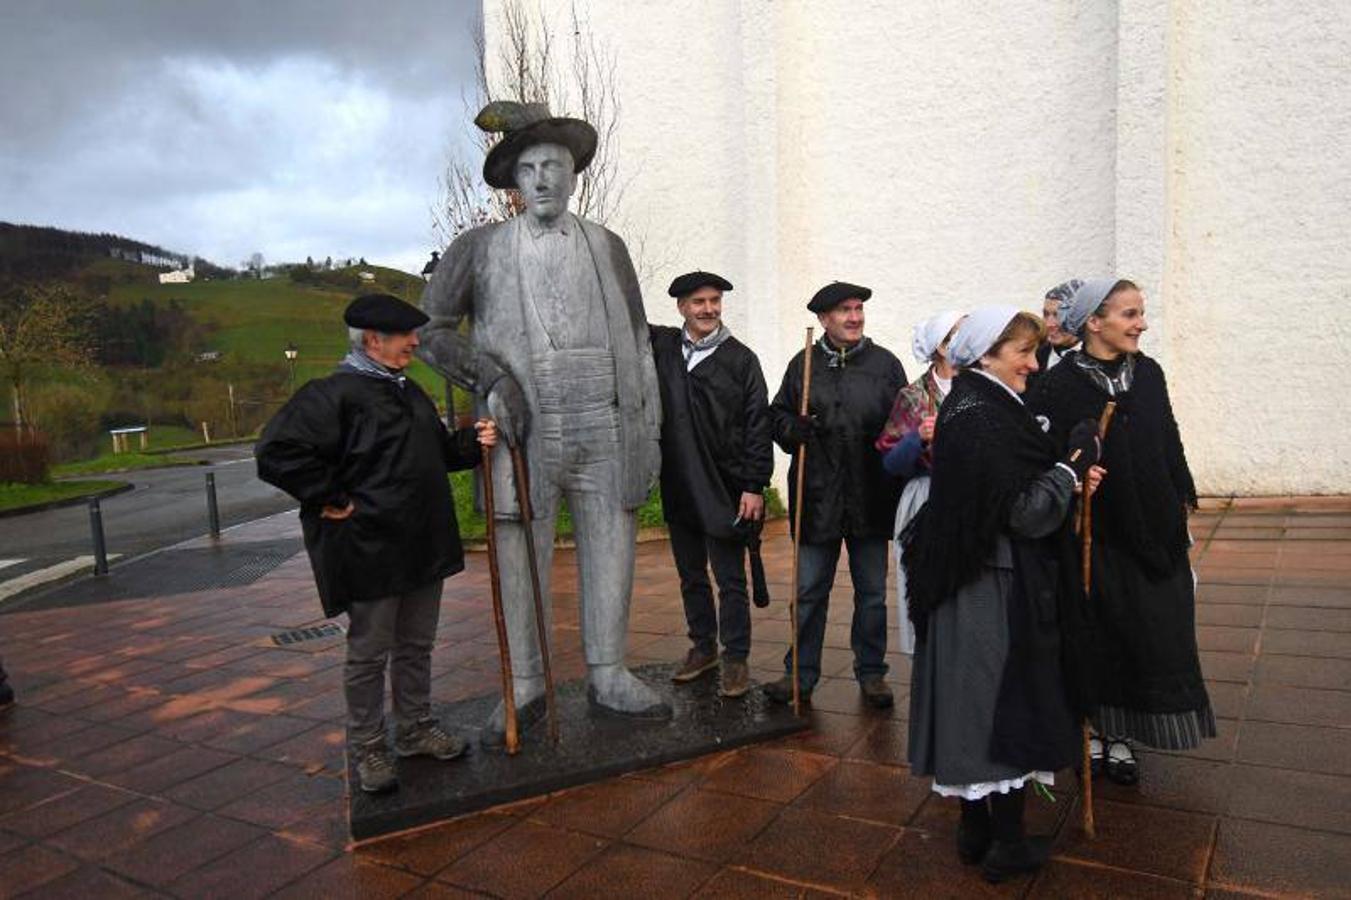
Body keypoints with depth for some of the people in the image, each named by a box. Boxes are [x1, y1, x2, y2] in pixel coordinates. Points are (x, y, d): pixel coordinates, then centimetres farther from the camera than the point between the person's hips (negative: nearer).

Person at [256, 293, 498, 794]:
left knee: (417, 645, 18)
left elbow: (439, 451, 25)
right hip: (370, 550, -8)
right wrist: (331, 500, -19)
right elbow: (277, 452, -22)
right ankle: (368, 749, 20)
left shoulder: (407, 391, 14)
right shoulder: (334, 394, -14)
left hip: (422, 544, 8)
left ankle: (416, 730, 33)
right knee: (370, 652, 5)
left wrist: (472, 442, 5)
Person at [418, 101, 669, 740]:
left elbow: (638, 345, 12)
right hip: (524, 433, -2)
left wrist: (650, 432, 7)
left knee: (609, 556, 8)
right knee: (520, 563, 2)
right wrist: (488, 376, -8)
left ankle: (608, 676, 23)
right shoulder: (479, 249, 4)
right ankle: (525, 687, 18)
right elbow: (430, 330, 8)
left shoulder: (606, 247, 11)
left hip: (606, 435, 2)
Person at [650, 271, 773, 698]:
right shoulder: (660, 346, 7)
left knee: (730, 581, 3)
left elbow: (758, 426, -5)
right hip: (678, 487, 4)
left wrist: (754, 487, -10)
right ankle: (702, 647, 31)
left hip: (725, 489, -4)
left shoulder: (740, 358, -2)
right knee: (691, 577, 16)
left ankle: (735, 659, 14)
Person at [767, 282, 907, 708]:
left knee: (872, 591, 11)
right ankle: (801, 673, 19)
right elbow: (778, 417, 9)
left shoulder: (886, 364, 4)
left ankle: (871, 672, 26)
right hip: (818, 497, 0)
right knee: (810, 591, 7)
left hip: (871, 497, 0)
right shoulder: (802, 365, 5)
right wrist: (795, 429, -12)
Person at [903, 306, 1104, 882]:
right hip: (1000, 592, -9)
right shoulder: (988, 420, -21)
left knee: (974, 701, 16)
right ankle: (1007, 845, 21)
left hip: (968, 585, 9)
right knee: (1007, 706, 5)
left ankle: (974, 830, 30)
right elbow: (1027, 514, -21)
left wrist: (1067, 476, 5)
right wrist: (1072, 463, -11)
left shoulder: (965, 408, 9)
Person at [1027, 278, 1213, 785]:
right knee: (1098, 635, 7)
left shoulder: (1147, 373, 4)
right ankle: (1091, 731, 26)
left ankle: (1118, 737, 26)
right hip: (1097, 536, -5)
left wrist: (1183, 500, 12)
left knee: (1151, 638, 10)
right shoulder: (1060, 386, -12)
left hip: (1155, 529, 5)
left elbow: (1169, 440, 12)